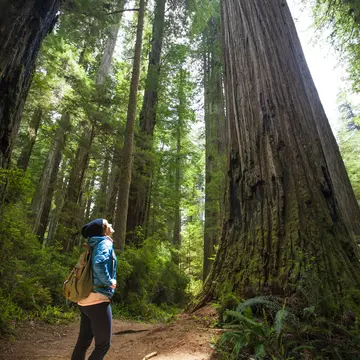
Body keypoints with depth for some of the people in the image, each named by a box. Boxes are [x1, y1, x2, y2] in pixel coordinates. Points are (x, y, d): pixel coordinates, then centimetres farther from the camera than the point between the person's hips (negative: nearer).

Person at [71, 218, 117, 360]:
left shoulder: (95, 245, 13)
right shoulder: (105, 243, -13)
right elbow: (99, 263, -31)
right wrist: (109, 281, -19)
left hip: (86, 300, 9)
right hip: (98, 300, -9)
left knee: (83, 341, 17)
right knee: (103, 345, 4)